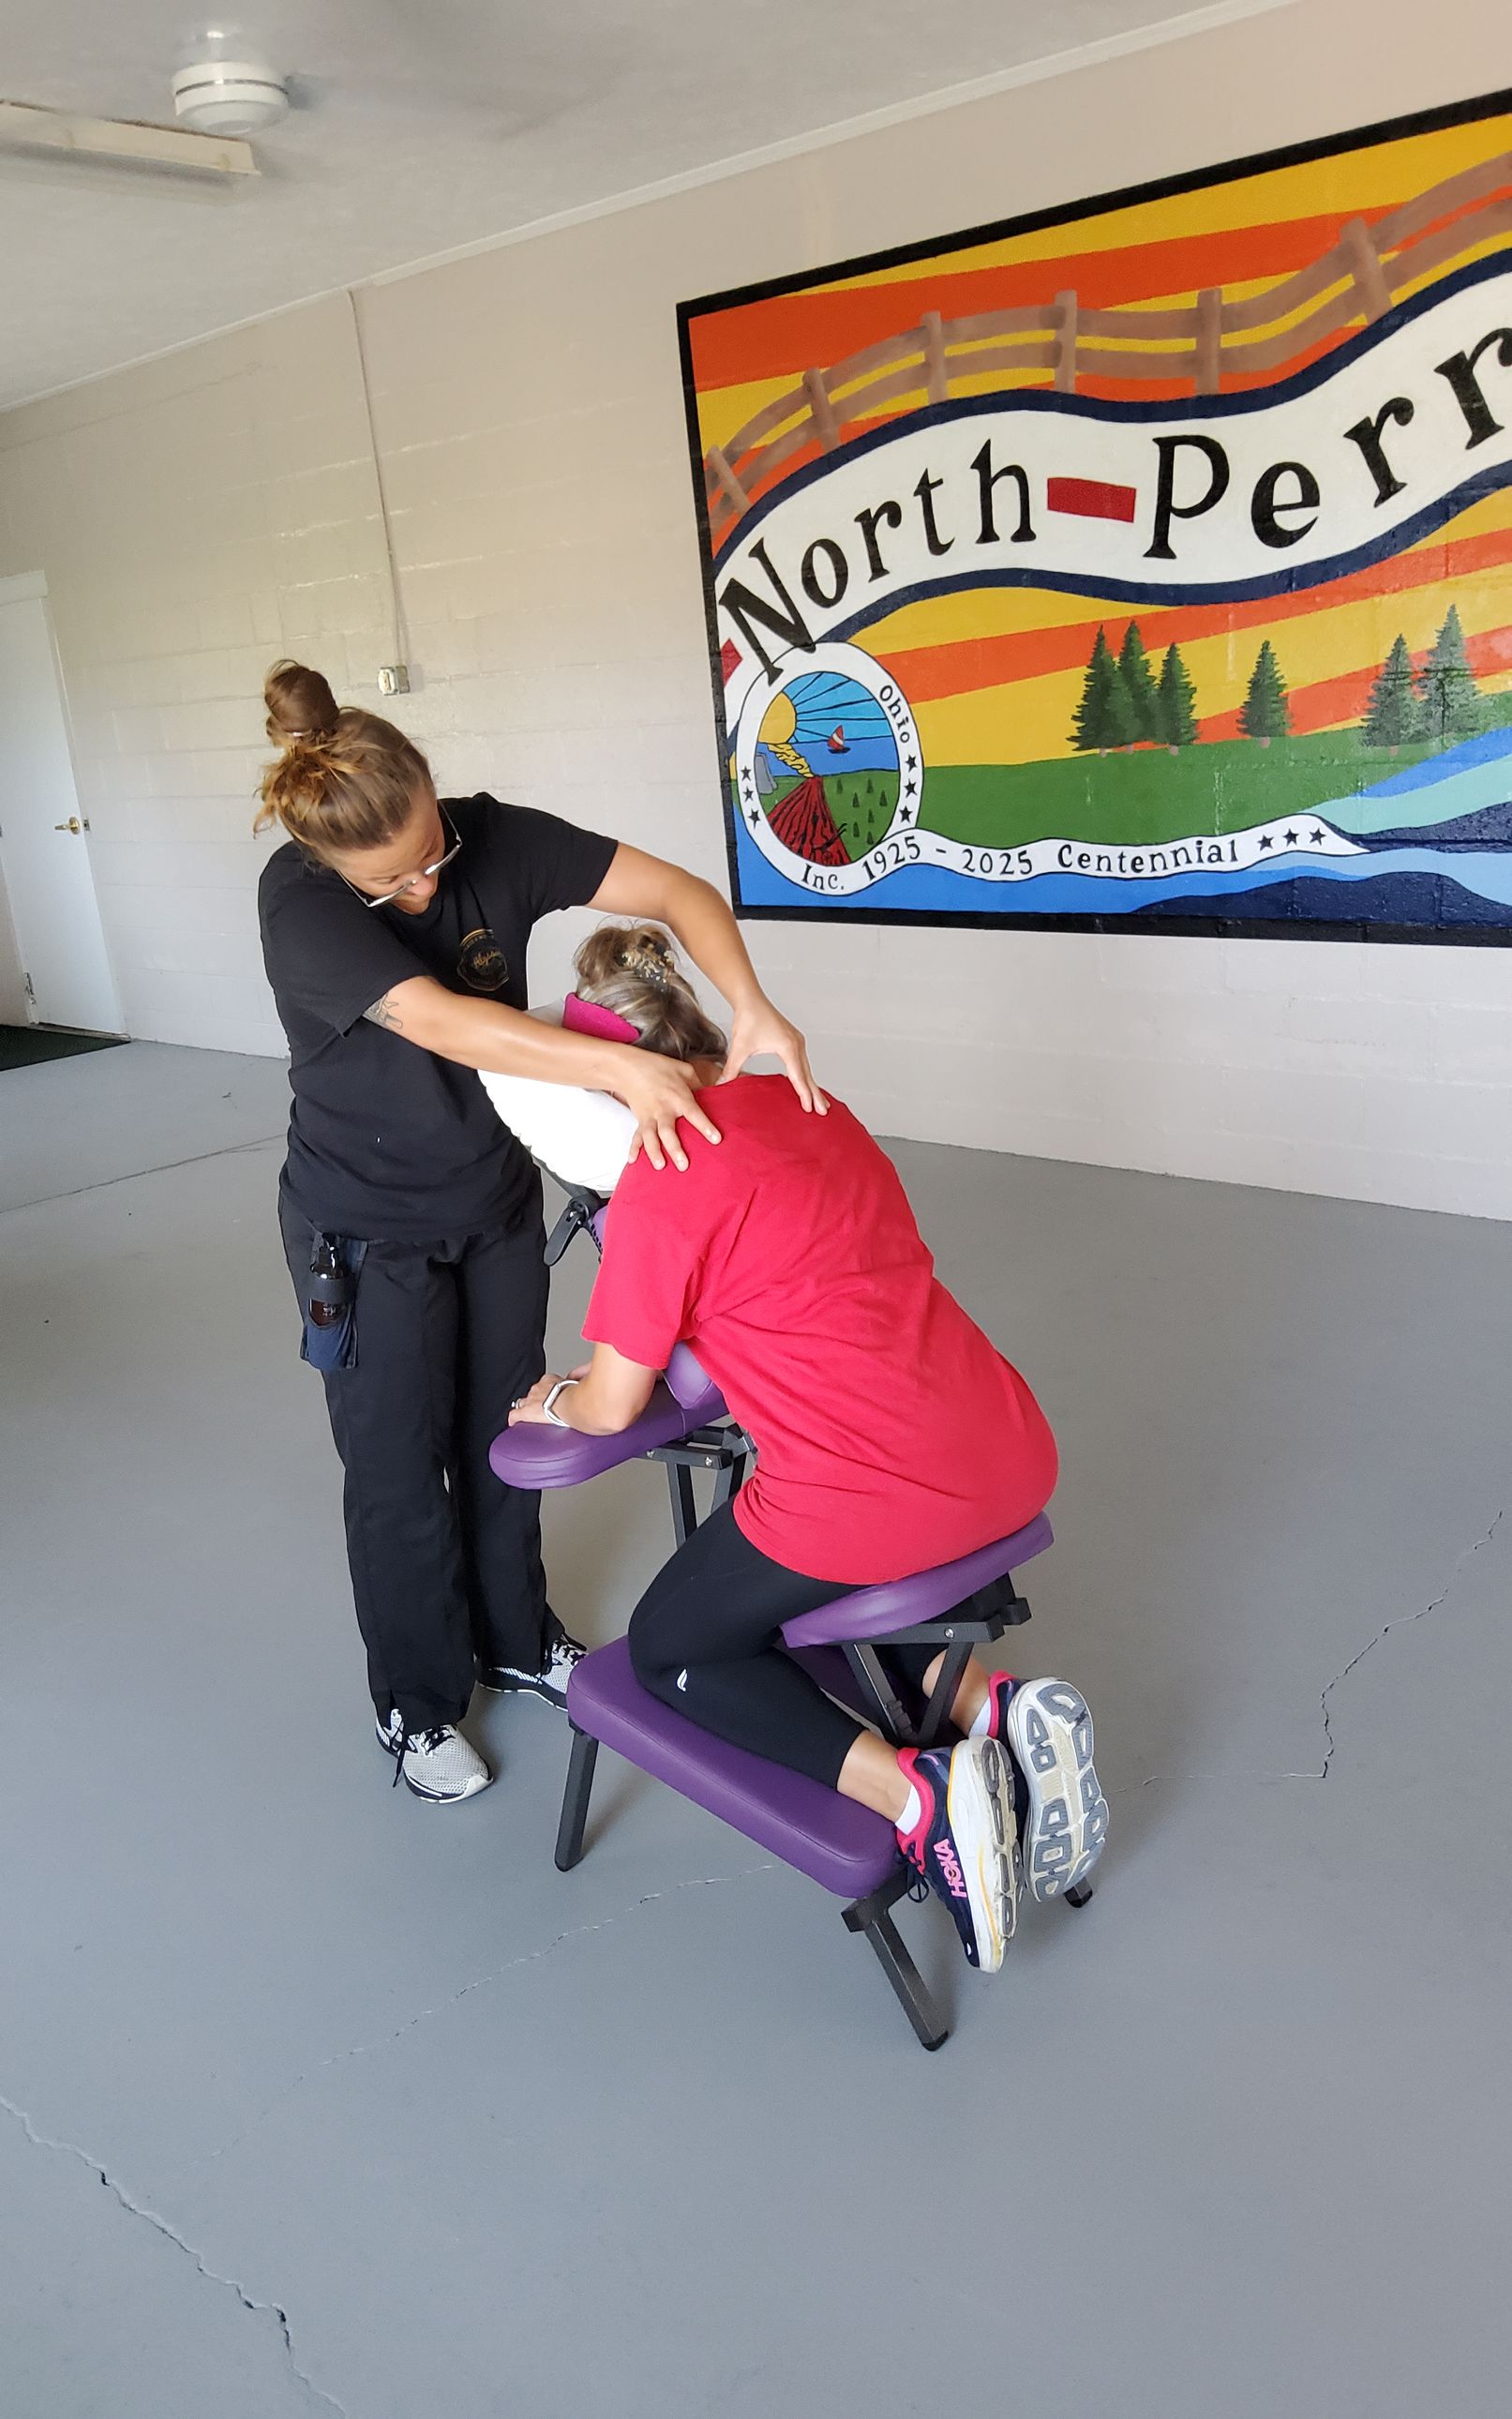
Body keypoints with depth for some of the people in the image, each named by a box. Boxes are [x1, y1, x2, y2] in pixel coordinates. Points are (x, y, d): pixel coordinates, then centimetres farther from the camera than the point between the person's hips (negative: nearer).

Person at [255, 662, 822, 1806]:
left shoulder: (498, 841, -18)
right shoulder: (298, 902, -27)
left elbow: (681, 891, -19)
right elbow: (439, 1022, -40)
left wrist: (751, 1007, -37)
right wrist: (622, 1065, -51)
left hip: (498, 1203, 4)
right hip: (367, 1235, -3)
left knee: (504, 1434, 18)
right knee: (400, 1469, 9)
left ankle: (516, 1639, 42)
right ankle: (416, 1706, 30)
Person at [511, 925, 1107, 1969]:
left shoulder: (660, 1187, -10)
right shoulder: (813, 1106, 12)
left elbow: (612, 1406, 0)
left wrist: (556, 1399, 21)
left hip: (870, 1498, -8)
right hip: (1012, 1462, 8)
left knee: (669, 1650, 19)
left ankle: (918, 1796, -2)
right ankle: (992, 1706, 11)